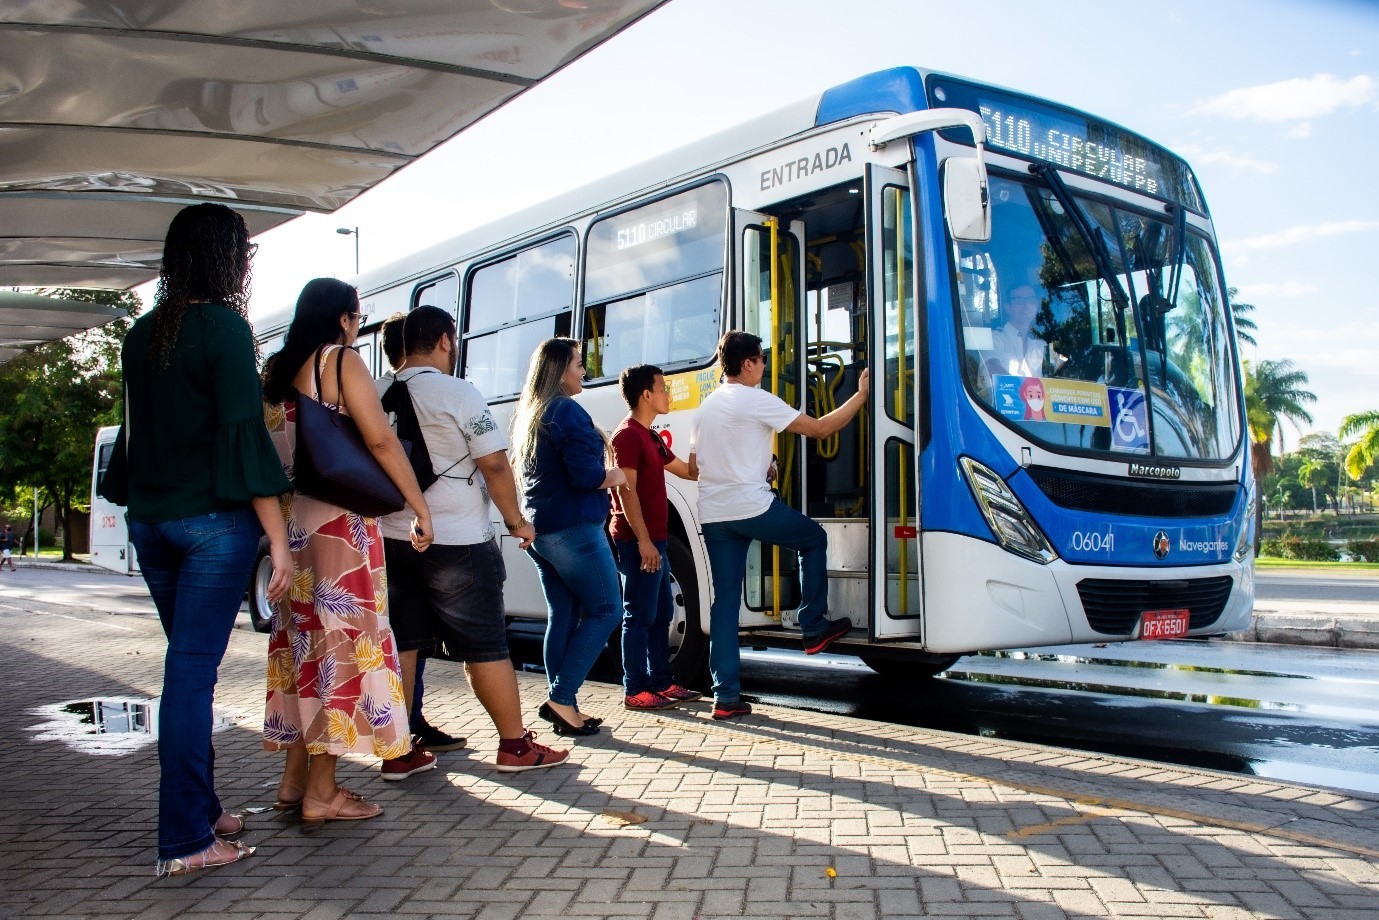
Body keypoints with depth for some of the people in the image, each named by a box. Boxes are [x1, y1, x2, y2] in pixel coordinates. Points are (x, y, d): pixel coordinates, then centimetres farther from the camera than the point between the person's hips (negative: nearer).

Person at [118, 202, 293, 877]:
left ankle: (201, 810, 26)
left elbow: (141, 432, 17)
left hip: (150, 519, 7)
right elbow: (243, 436, -16)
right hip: (213, 521, -7)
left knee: (188, 665, 16)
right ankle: (185, 839, 2)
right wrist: (278, 538, -14)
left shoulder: (141, 335, 11)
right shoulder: (224, 327, -11)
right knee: (193, 671, -4)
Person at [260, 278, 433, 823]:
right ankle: (321, 793, 2)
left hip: (290, 521, 8)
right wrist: (420, 506, -11)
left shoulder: (275, 371, 14)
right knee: (340, 637, -2)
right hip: (338, 523, -7)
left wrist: (278, 517, 20)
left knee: (304, 637, 15)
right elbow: (380, 440, -14)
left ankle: (294, 780, 21)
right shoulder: (342, 361, -6)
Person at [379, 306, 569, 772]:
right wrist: (516, 521, 0)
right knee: (485, 647, 3)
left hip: (392, 539, 6)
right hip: (455, 544, -6)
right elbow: (494, 464, -12)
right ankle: (515, 745, 12)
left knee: (401, 645, 11)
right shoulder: (457, 393, -11)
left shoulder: (378, 396, 6)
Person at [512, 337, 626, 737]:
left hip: (540, 530, 9)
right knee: (604, 610, 1)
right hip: (573, 529, -9)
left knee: (562, 617, 11)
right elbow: (586, 475, -20)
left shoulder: (527, 415, 14)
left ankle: (563, 706, 13)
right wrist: (616, 476, -2)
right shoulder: (568, 411, -13)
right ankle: (561, 699, -3)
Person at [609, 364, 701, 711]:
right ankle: (635, 691, 1)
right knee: (639, 616, -5)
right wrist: (643, 541, -23)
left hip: (654, 539, 10)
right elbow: (626, 491, -18)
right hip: (638, 541, -10)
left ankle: (660, 682, 21)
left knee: (661, 613, 14)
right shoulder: (628, 434, -12)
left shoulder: (651, 437, 19)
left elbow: (686, 470, 27)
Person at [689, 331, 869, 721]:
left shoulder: (706, 407, 16)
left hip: (713, 514, 7)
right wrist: (861, 395, 4)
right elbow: (820, 428, -7)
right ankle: (814, 628, 22)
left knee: (725, 601, 7)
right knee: (814, 539, 20)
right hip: (754, 507, -6)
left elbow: (693, 467, 21)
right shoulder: (757, 401, -7)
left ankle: (725, 696, 6)